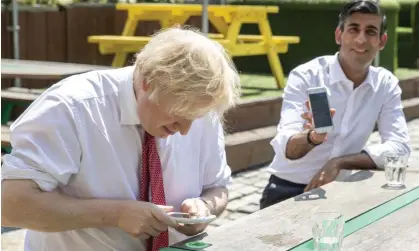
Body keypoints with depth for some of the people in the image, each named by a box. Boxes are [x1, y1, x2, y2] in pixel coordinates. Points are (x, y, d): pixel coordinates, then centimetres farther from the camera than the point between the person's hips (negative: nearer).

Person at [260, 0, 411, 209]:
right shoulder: (305, 76, -15)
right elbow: (287, 148, -25)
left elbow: (399, 146, -11)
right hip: (289, 190, -4)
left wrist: (338, 162, -23)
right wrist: (313, 137, -49)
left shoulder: (386, 84, -2)